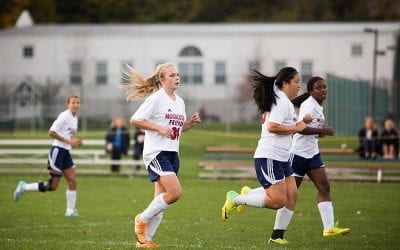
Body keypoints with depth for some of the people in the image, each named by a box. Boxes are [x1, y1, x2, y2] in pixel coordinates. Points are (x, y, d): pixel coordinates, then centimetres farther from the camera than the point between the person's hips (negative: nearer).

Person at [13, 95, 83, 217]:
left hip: (66, 152, 9)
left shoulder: (75, 119, 15)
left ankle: (70, 211, 7)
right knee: (53, 185, -9)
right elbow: (51, 132, -18)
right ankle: (24, 187, 6)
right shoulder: (64, 116, -13)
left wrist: (76, 141, 5)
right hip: (57, 150, -9)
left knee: (72, 182, 2)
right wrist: (68, 141, -18)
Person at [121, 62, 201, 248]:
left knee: (161, 201, 5)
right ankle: (142, 220, -3)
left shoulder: (180, 102, 15)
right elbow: (135, 120, -11)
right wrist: (159, 128, -19)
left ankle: (144, 239, 12)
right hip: (156, 153, -8)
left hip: (172, 154, 8)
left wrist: (190, 123, 6)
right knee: (175, 192, -21)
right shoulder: (156, 98, -9)